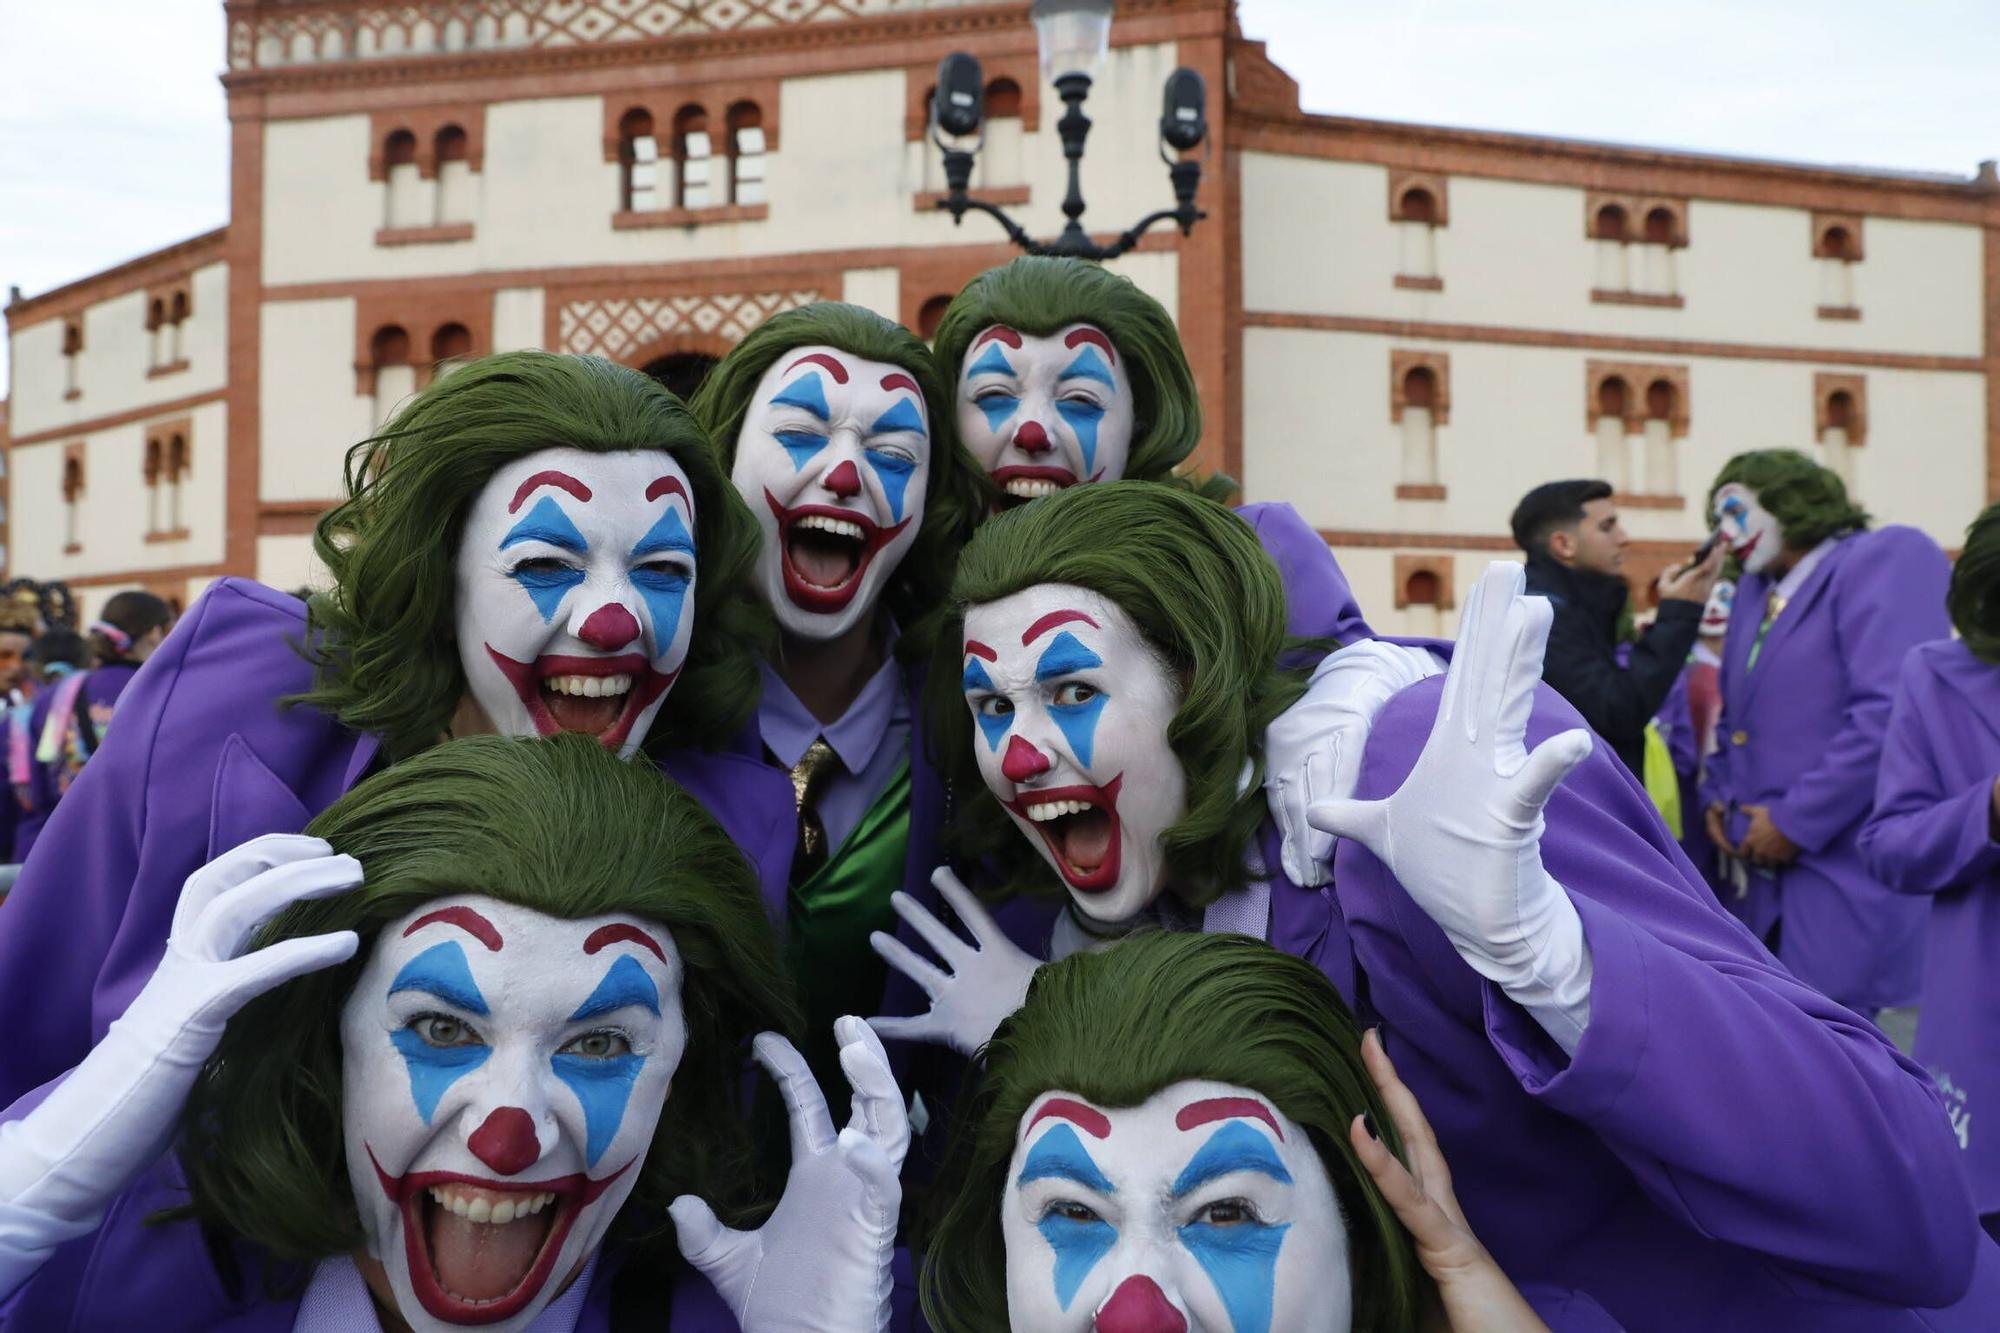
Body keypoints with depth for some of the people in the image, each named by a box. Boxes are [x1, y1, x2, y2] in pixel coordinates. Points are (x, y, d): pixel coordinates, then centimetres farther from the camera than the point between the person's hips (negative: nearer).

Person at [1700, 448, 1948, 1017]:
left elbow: (1891, 713, -21)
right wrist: (1720, 794, 9)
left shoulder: (1885, 559, -8)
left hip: (1852, 875, -8)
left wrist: (1797, 821, -18)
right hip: (1773, 875, 8)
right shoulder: (1755, 588, 19)